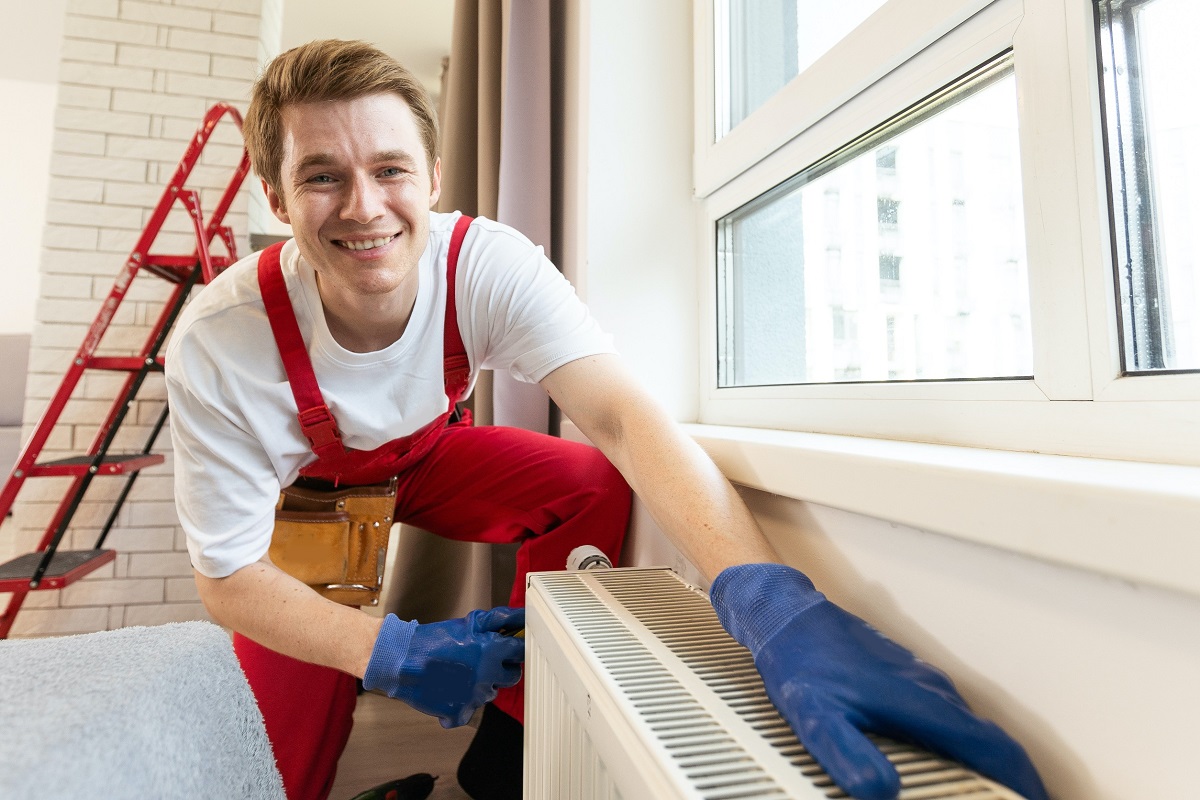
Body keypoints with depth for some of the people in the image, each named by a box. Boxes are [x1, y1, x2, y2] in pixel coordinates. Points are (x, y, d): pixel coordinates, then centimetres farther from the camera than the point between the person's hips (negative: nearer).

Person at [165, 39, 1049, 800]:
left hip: (428, 457, 1)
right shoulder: (219, 342, -30)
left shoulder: (487, 265, -30)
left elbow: (620, 413, -45)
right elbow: (230, 578, -22)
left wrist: (769, 596, -59)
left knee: (593, 487, -25)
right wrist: (389, 654, -37)